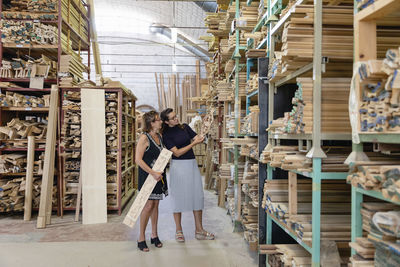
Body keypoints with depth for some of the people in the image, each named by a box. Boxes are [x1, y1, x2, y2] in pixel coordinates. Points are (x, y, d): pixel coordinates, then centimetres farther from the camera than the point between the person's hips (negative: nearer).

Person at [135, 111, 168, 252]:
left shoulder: (159, 136, 10)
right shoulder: (144, 138, -14)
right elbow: (138, 160, -19)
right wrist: (153, 173, -22)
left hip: (158, 174, 7)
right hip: (147, 175, -7)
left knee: (155, 204, 12)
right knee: (148, 205, -7)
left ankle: (154, 235, 23)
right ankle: (141, 239, 6)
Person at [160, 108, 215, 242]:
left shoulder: (185, 127, 8)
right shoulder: (166, 135, -6)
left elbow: (197, 138, 10)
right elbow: (177, 152, -13)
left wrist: (201, 138, -13)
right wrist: (193, 143, -18)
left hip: (192, 163, 5)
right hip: (178, 166, -5)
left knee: (198, 195, 5)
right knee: (178, 197, 3)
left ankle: (199, 230, 15)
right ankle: (179, 231, 17)